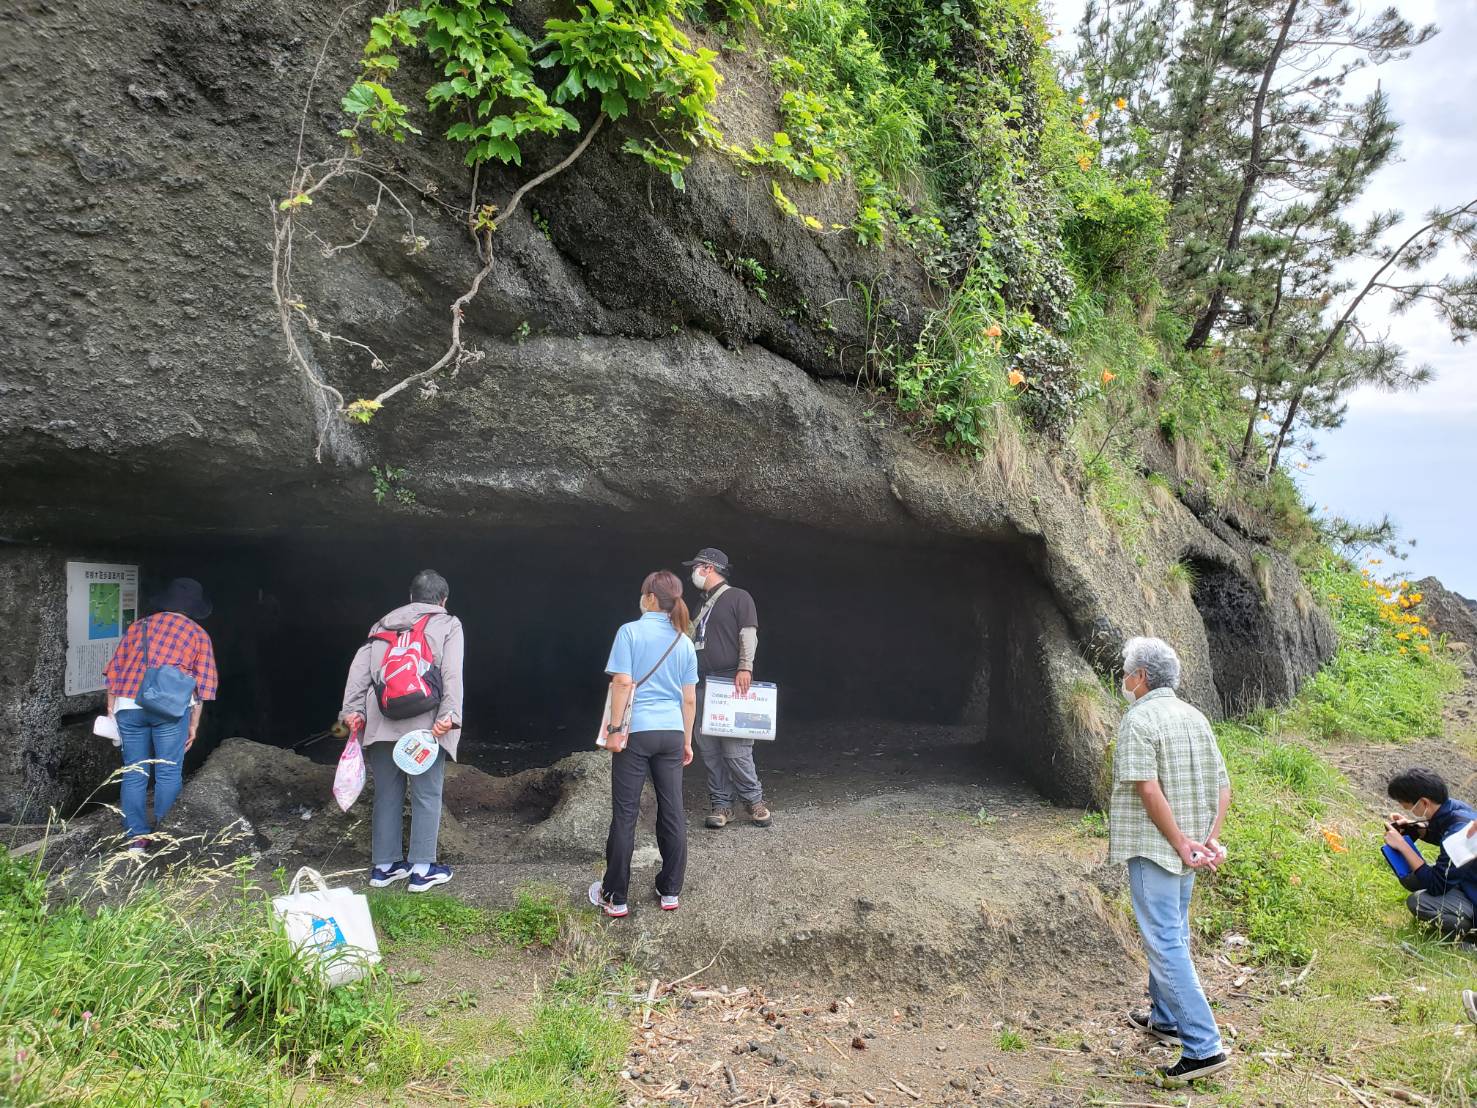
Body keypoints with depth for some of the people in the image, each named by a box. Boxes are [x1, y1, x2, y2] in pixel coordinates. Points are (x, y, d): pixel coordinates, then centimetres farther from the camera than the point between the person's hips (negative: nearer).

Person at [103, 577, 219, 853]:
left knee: (134, 774, 10)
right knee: (169, 773, 6)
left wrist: (111, 709, 18)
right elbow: (203, 684, 8)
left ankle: (136, 838, 11)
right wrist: (194, 724, 12)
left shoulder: (138, 627, 19)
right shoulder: (198, 634, 12)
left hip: (128, 705, 3)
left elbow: (114, 670, 14)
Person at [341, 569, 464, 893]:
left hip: (381, 724, 4)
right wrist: (450, 714, -16)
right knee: (426, 796, 4)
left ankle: (383, 865, 20)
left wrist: (353, 709, 2)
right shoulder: (448, 624, 9)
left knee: (387, 794, 13)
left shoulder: (382, 626, 22)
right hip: (424, 724, -4)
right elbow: (451, 673, -7)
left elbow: (360, 667, 8)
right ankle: (421, 869, 5)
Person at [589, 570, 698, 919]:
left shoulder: (630, 631, -7)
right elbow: (689, 699, 7)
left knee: (625, 814, 3)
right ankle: (670, 892, 20)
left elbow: (623, 682, -15)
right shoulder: (684, 641, 7)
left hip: (636, 732, -4)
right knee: (672, 813, 11)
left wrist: (615, 729, -10)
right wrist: (687, 741, 16)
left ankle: (615, 898, 10)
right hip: (671, 733, 4)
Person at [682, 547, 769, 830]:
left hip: (732, 685, -7)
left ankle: (754, 800, 4)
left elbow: (748, 634, -9)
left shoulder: (738, 597, 1)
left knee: (735, 749, -10)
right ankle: (720, 805, 11)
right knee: (709, 750, 4)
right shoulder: (701, 606, 23)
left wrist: (745, 668, -21)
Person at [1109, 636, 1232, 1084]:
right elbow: (1224, 787, 8)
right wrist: (1210, 839, 1)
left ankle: (1203, 1046, -6)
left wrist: (1181, 843, -18)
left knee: (1166, 943, -5)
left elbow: (1148, 788, -24)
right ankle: (1165, 1019, 35)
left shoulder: (1139, 719, -15)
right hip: (1184, 849, 9)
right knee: (1172, 934, 21)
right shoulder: (1195, 717, 10)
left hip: (1153, 847, -9)